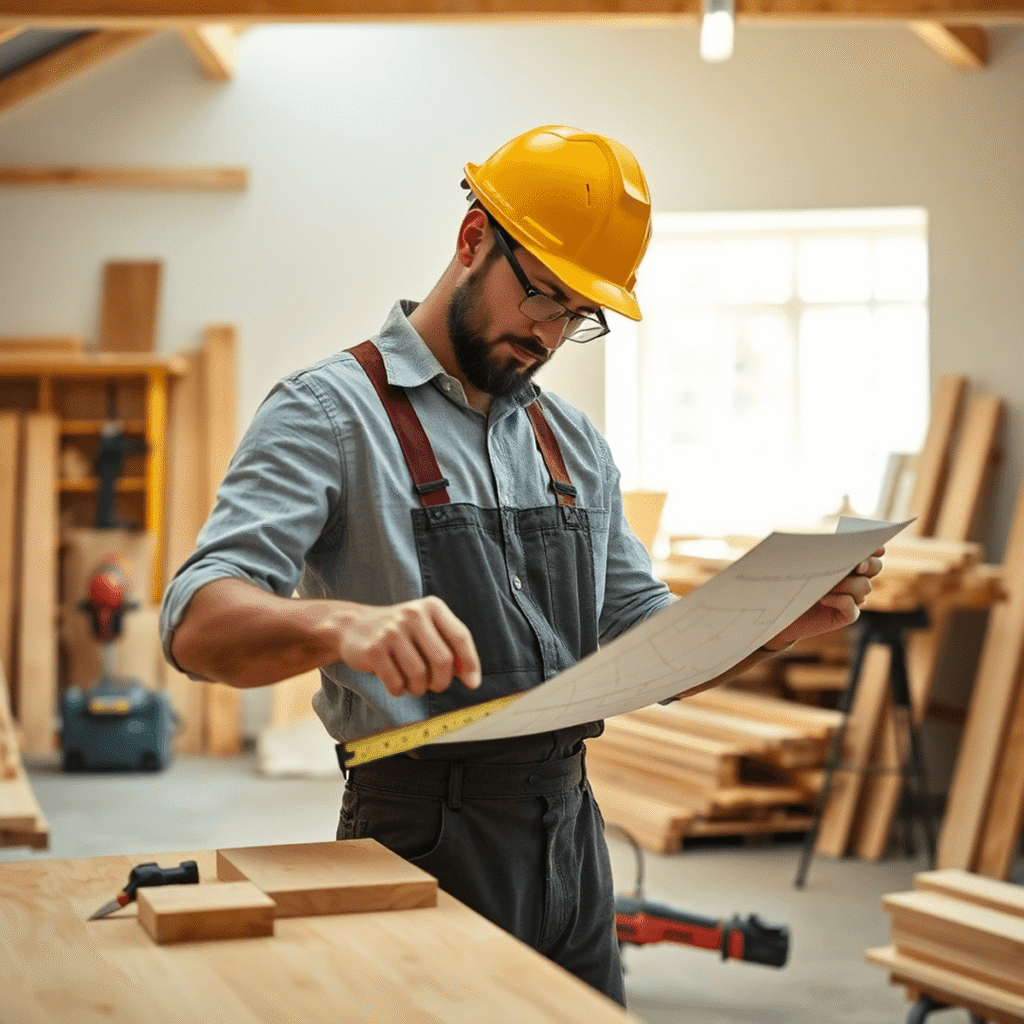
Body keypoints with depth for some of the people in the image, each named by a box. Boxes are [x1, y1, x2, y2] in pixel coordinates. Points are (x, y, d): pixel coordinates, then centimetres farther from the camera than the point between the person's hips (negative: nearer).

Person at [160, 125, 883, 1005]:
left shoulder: (575, 444, 13)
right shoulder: (333, 411, -8)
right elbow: (198, 624, -20)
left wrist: (786, 620, -1)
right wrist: (345, 624, -41)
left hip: (573, 835, 7)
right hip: (424, 841, -6)